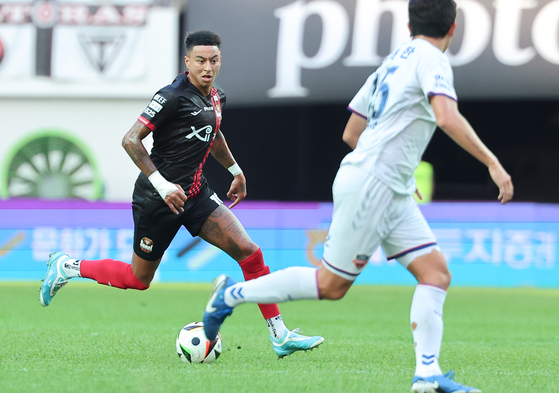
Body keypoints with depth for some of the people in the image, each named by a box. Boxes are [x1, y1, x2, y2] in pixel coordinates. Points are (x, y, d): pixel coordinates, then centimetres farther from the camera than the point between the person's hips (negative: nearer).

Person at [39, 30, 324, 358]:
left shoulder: (217, 97, 7)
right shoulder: (174, 96, -18)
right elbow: (131, 140, -20)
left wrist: (235, 170, 33)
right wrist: (161, 184, -25)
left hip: (196, 193, 7)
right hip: (157, 197, -7)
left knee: (250, 252, -8)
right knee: (139, 279, 6)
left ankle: (280, 336, -4)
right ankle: (68, 267, 28)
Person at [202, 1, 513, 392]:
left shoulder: (392, 63, 18)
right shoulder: (431, 59, -9)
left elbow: (351, 133, 22)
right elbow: (447, 117, -27)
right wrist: (492, 163, -26)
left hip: (394, 194, 10)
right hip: (369, 186, -10)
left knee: (437, 273, -1)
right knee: (331, 284, -1)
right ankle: (233, 293, 13)